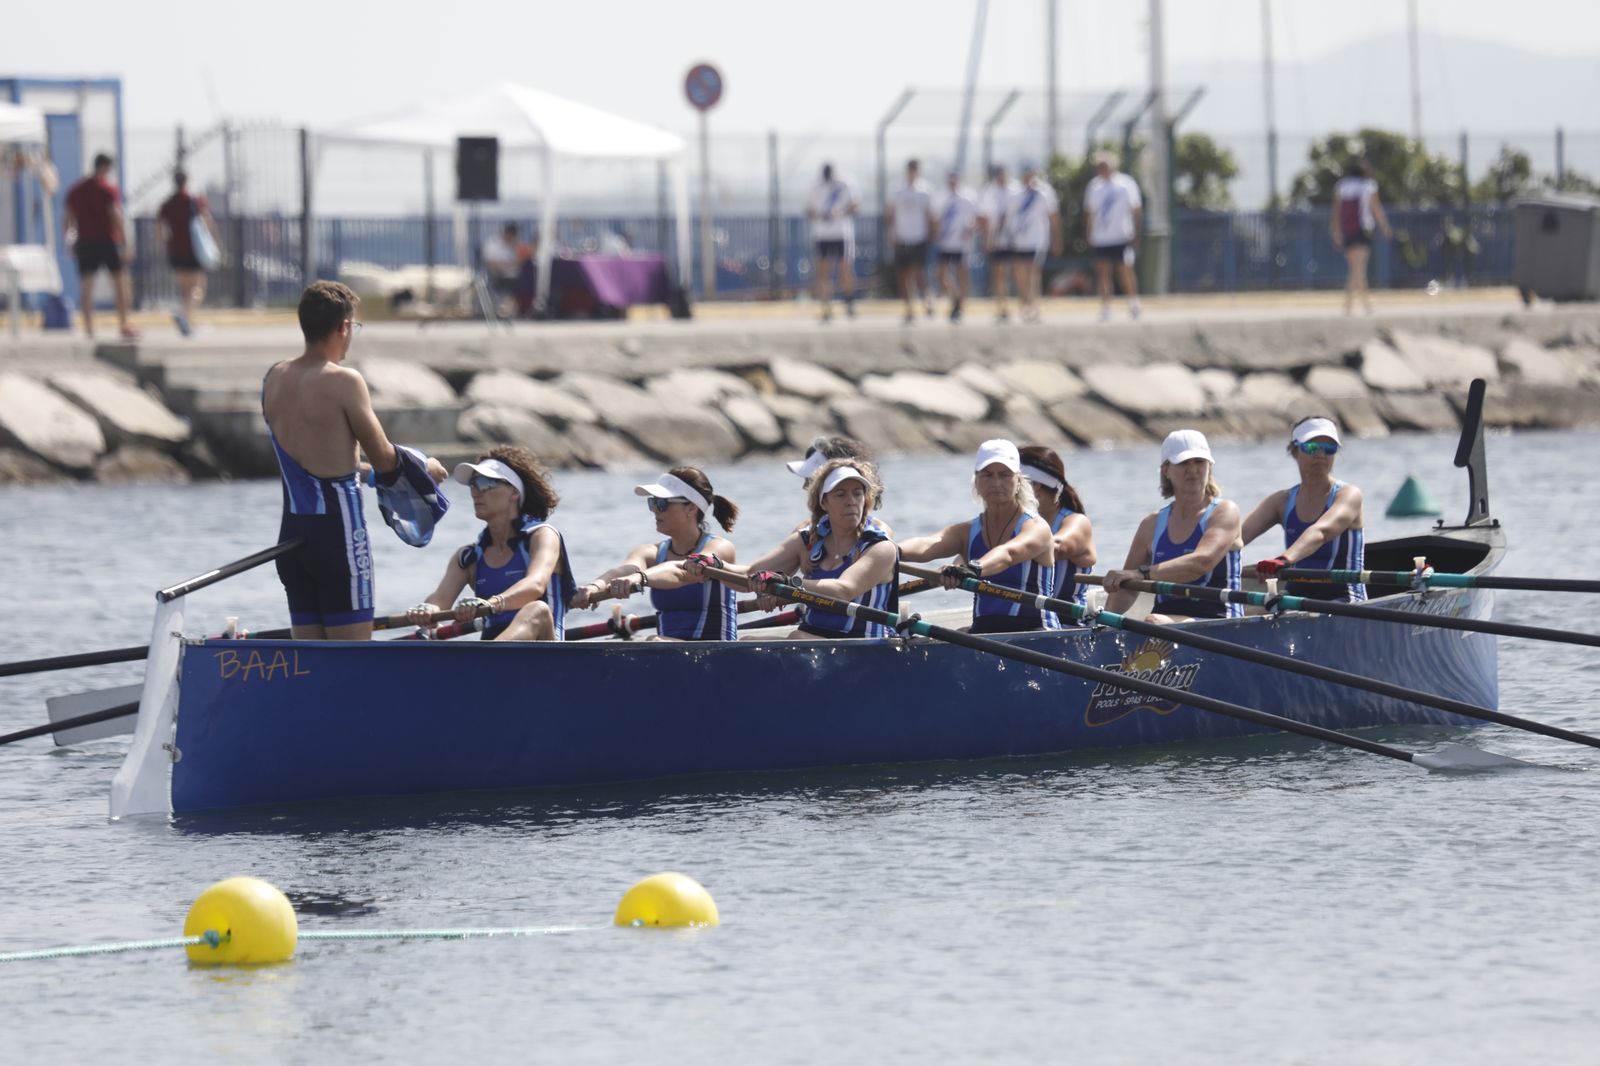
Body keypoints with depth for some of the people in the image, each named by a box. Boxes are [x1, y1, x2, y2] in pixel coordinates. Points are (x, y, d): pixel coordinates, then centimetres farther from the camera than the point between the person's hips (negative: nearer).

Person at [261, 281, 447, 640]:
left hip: (292, 529, 7)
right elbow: (385, 460, -9)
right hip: (336, 530, -7)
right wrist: (426, 468, 10)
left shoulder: (274, 379, 8)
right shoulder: (343, 381, -13)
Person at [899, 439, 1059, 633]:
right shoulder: (967, 532, 13)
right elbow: (928, 545, -9)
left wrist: (974, 568, -47)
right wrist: (895, 552, -33)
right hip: (983, 630, 4)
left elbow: (1009, 553, -25)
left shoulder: (1037, 527, -1)